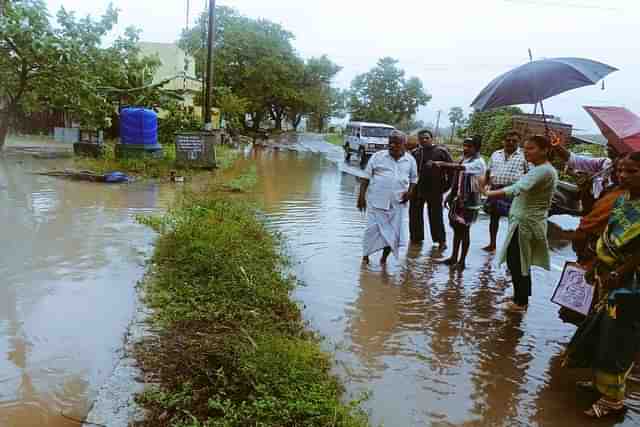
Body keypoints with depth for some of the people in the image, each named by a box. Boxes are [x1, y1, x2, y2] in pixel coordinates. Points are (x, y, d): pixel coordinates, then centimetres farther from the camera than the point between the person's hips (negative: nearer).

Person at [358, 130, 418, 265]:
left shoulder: (410, 160, 7)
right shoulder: (378, 156, 0)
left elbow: (414, 179, 19)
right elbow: (366, 177, 1)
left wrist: (410, 191, 0)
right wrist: (361, 195, -5)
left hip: (398, 203, 2)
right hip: (377, 200, -2)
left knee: (394, 232, 3)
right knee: (373, 228, -2)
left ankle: (384, 257, 19)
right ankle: (366, 255, 15)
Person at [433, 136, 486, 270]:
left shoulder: (478, 162, -15)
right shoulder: (463, 159, 10)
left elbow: (460, 168, -34)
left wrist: (442, 164, -40)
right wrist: (450, 196, 13)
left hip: (469, 202, -7)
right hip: (458, 200, 7)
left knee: (464, 230, 0)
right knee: (456, 228, 13)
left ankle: (462, 261, 10)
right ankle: (454, 257, 24)